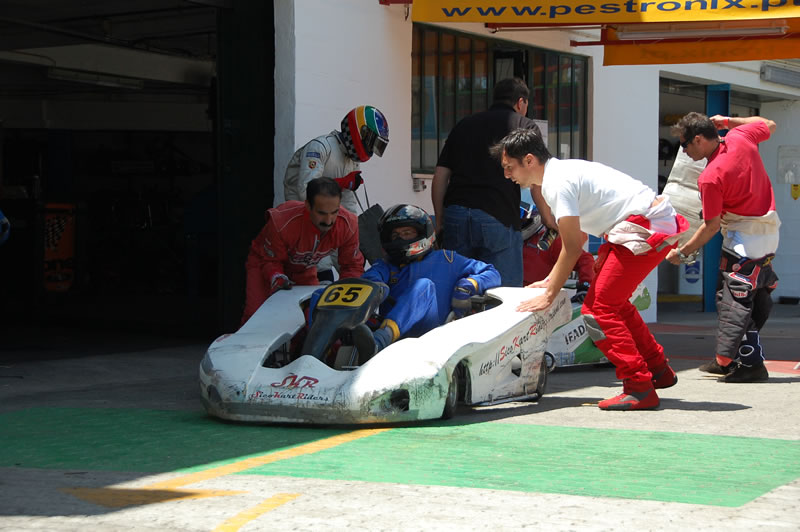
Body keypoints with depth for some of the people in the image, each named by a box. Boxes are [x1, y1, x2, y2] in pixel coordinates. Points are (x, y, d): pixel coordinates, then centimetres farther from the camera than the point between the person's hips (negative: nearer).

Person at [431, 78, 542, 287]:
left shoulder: (463, 125, 22)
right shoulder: (525, 126, 9)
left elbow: (440, 177, 16)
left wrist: (439, 221, 19)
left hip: (455, 215, 4)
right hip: (499, 217, -4)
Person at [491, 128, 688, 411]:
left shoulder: (558, 183, -14)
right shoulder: (560, 172, 17)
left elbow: (572, 247, -15)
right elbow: (578, 237, 23)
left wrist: (549, 295, -10)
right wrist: (550, 280, 23)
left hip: (647, 228, -10)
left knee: (599, 308, -10)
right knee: (613, 302, 21)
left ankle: (639, 389, -10)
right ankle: (659, 371, 29)